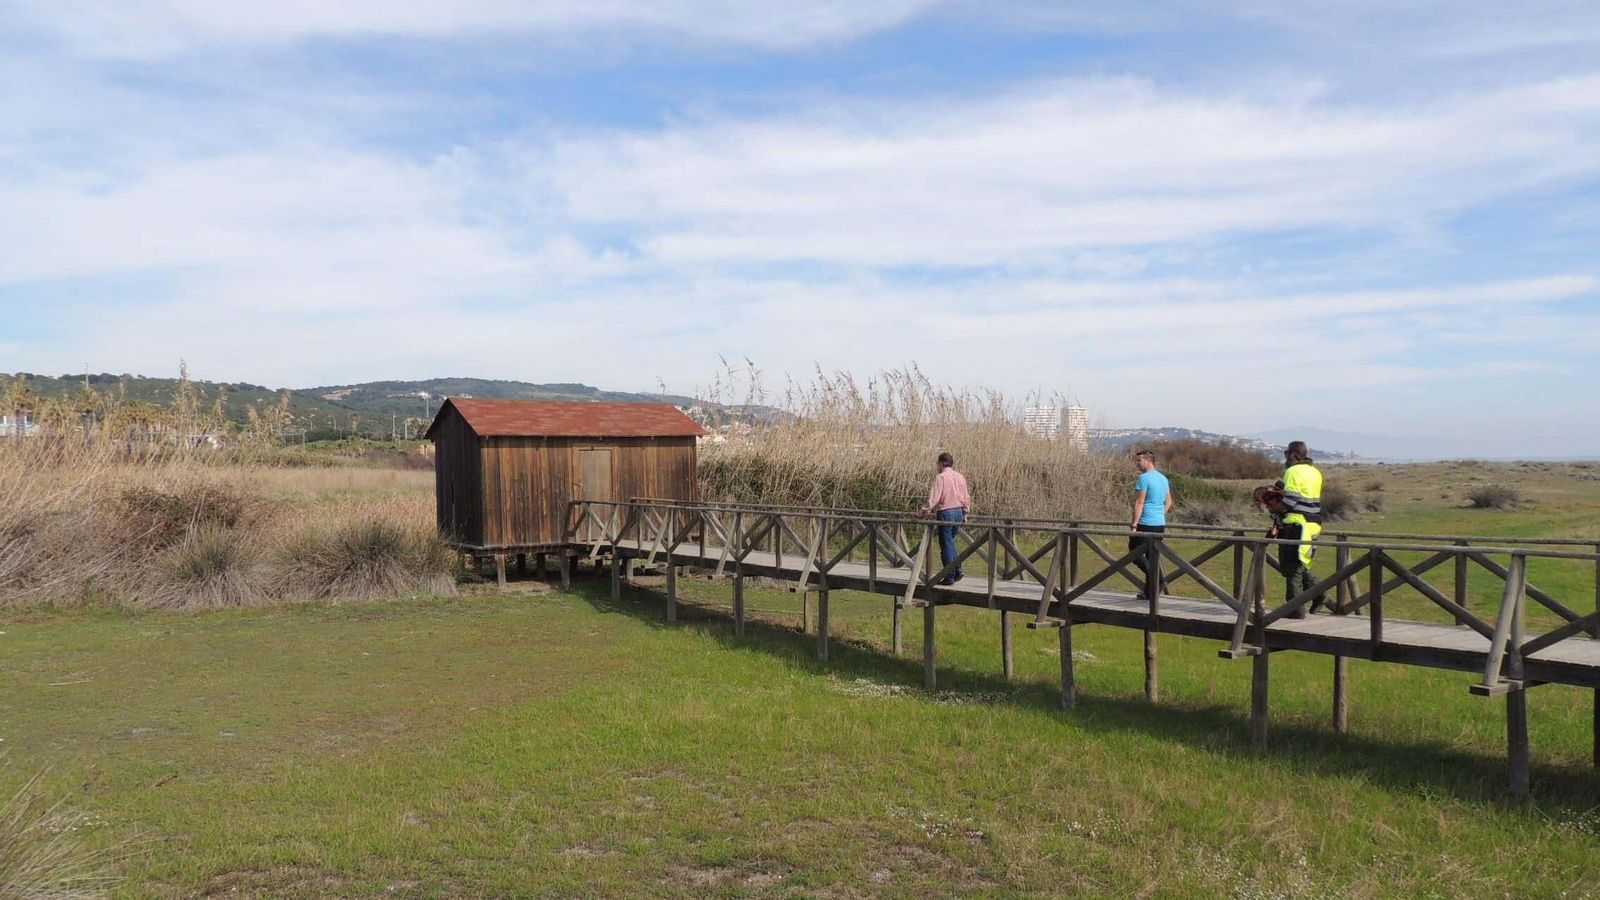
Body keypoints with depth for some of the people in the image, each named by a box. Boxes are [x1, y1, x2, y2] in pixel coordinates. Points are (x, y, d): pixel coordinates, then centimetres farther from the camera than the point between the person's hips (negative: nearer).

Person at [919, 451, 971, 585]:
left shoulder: (940, 477, -10)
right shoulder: (960, 476, 9)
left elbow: (934, 497, -16)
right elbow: (966, 497, 13)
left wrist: (925, 511, -10)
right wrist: (965, 513, 21)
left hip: (946, 512, -7)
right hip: (959, 511, 7)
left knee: (946, 544, 0)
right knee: (950, 541, 20)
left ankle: (949, 577, 3)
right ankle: (957, 570, 12)